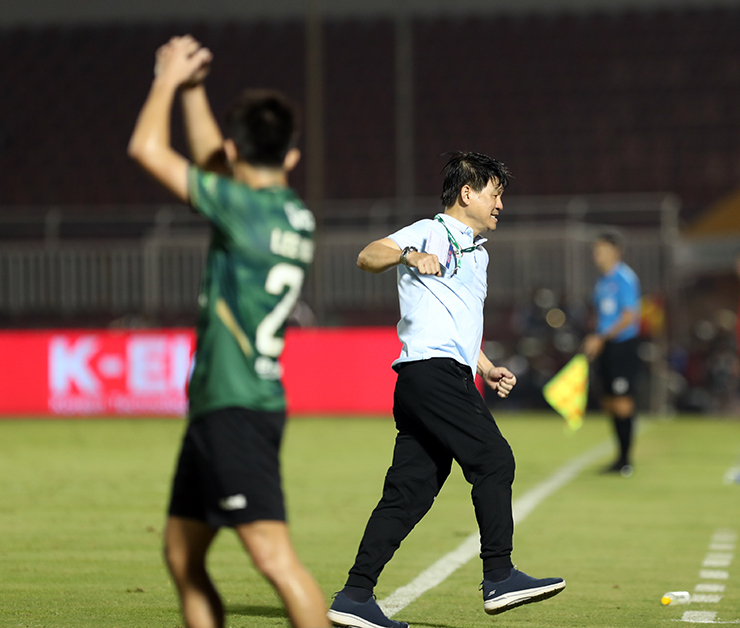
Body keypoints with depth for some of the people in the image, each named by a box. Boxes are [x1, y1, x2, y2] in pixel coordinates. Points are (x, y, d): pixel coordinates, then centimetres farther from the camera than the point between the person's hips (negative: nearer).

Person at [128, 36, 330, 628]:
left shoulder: (248, 208, -14)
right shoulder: (290, 212, 11)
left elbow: (147, 148, -8)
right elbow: (209, 160, 30)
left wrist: (169, 78, 7)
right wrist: (193, 88, 29)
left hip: (239, 409, -10)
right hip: (215, 405, 10)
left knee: (273, 555, -15)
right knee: (182, 554, 15)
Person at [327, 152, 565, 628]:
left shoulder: (478, 253, 29)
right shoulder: (430, 233, 0)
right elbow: (367, 257, -15)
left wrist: (488, 369, 25)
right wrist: (409, 255, -33)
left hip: (452, 376, 9)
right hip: (430, 370, -9)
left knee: (410, 492, 3)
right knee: (494, 460, -14)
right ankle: (499, 577, -13)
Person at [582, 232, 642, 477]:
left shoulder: (625, 278, -10)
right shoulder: (601, 282, 16)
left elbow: (629, 316, -15)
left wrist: (602, 338, -18)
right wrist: (593, 340, 11)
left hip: (623, 345, -8)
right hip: (604, 347, 8)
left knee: (622, 402, -9)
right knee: (610, 403, 8)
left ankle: (626, 459, -5)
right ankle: (621, 455, 16)